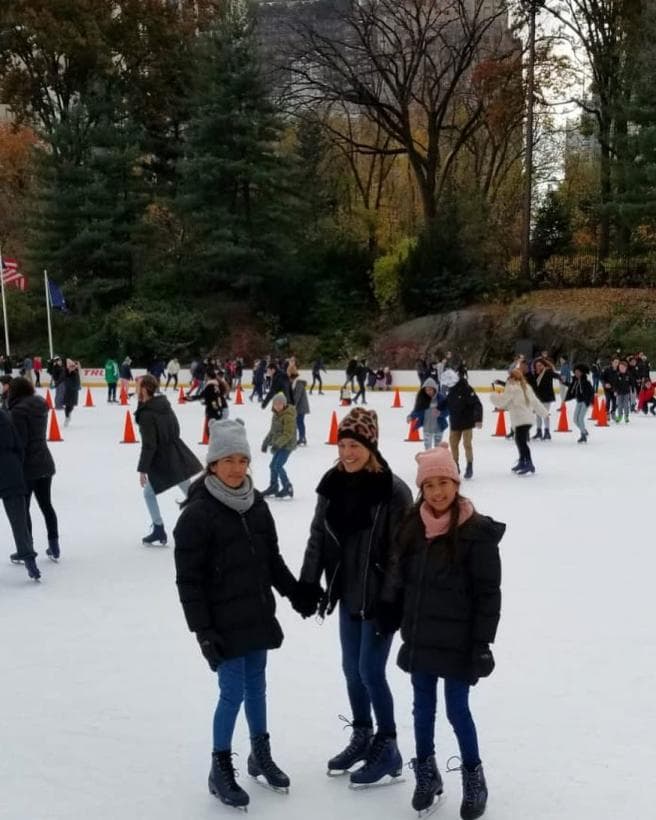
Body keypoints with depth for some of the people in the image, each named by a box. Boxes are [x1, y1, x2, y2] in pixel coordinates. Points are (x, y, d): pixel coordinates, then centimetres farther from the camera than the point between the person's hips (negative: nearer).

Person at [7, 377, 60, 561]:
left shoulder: (18, 410, -17)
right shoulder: (41, 404, 6)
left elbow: (19, 442, -20)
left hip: (28, 466, -7)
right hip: (45, 463, 7)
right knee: (46, 505, 15)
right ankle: (54, 548, 20)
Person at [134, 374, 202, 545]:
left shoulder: (146, 414, -20)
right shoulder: (164, 405, 4)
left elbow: (149, 445, -21)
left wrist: (142, 469, -15)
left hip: (161, 461, -7)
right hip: (178, 456, 7)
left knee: (149, 493, 14)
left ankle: (159, 530, 16)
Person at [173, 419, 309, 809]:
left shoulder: (256, 504, 2)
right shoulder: (198, 513, -17)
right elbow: (189, 579, -15)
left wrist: (295, 592, 13)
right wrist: (202, 629, -17)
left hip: (258, 616, 6)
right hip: (225, 623, -6)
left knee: (257, 686, 17)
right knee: (233, 693, 0)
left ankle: (261, 754, 35)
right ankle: (221, 769, 18)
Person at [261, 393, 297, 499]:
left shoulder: (289, 416, -20)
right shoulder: (276, 414, 7)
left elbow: (288, 433, -24)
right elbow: (273, 430, 18)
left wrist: (277, 444, -29)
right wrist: (266, 442, 16)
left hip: (287, 445, -9)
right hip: (278, 444, 9)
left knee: (278, 466, -12)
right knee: (273, 465, 13)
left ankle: (287, 488, 1)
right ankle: (273, 487, 30)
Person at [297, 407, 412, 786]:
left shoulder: (393, 490, -18)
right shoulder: (333, 484, -1)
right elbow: (318, 537, 7)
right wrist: (309, 583, 5)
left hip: (380, 596, -6)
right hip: (348, 594, 6)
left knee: (371, 671, -1)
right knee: (352, 668, 16)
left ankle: (388, 748, 17)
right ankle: (362, 737, 35)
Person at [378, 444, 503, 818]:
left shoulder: (478, 532, -14)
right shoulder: (413, 526, 1)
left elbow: (488, 593, -12)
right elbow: (397, 578, 10)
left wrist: (482, 643, -13)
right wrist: (387, 617, 11)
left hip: (457, 642, -5)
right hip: (420, 638, 5)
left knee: (457, 709, 4)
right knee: (423, 707, 15)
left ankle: (474, 778, 26)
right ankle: (427, 774, 32)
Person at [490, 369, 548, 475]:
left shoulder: (512, 388, -9)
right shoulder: (526, 387, 17)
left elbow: (501, 401, -9)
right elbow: (535, 402, 19)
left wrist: (493, 395, 9)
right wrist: (543, 412, 27)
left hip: (520, 419, -9)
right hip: (528, 418, 9)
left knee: (521, 441, -9)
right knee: (520, 440, 19)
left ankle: (529, 463, -14)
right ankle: (522, 462, 27)